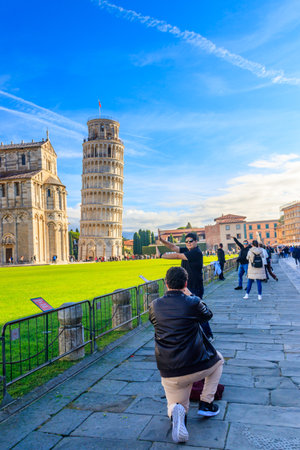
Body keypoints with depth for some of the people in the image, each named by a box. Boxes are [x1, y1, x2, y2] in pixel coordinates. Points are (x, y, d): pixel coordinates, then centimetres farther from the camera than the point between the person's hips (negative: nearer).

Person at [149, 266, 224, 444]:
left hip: (169, 373, 2)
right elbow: (208, 314, 8)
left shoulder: (155, 306, -4)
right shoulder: (193, 303, -14)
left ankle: (176, 410, -12)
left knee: (176, 405, 25)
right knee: (218, 360, 32)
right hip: (197, 367, -2)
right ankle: (206, 403, 27)